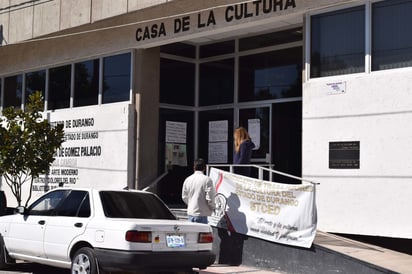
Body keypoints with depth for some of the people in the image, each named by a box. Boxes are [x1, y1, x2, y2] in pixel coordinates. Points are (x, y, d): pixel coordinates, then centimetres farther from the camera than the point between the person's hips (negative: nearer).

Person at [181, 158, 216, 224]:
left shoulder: (187, 180, 5)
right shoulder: (207, 180, -12)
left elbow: (184, 197, 11)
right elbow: (209, 198, -13)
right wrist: (212, 207, 6)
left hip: (190, 213, 6)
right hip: (201, 214, -6)